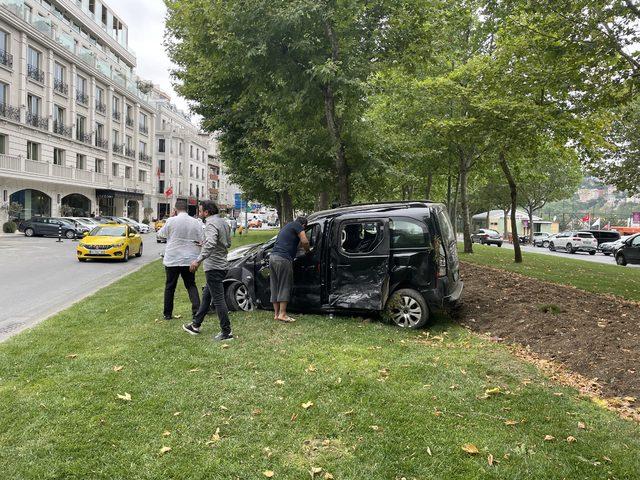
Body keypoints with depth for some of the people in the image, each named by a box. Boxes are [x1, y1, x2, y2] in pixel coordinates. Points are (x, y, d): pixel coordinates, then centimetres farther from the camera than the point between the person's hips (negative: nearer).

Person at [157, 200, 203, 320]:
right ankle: (196, 309, -2)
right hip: (190, 260, 2)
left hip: (172, 259, -2)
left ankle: (167, 314, 17)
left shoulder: (171, 221, -9)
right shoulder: (196, 222, -3)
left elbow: (160, 235, 3)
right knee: (191, 285, 13)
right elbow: (201, 241, 0)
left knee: (170, 287, 10)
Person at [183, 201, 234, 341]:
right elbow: (228, 243, 22)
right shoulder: (224, 223, 14)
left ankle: (226, 332, -1)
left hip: (214, 267, -10)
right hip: (222, 265, 10)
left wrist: (198, 260, -36)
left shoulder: (211, 224, -17)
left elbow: (210, 243, -34)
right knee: (206, 296, 19)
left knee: (218, 299, -5)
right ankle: (196, 325, 31)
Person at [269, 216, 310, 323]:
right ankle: (282, 314, -6)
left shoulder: (287, 226, 29)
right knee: (285, 287, -4)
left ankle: (276, 313, 15)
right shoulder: (298, 226, 2)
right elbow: (304, 241, -9)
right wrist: (307, 250, 8)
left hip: (272, 257, 9)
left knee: (275, 287, 11)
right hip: (283, 259, -9)